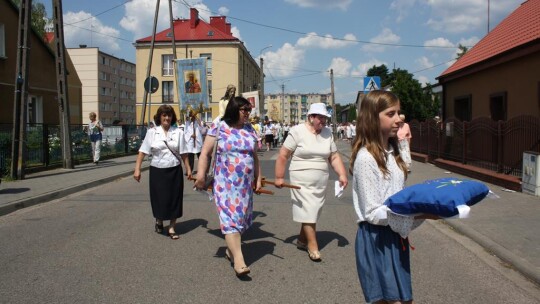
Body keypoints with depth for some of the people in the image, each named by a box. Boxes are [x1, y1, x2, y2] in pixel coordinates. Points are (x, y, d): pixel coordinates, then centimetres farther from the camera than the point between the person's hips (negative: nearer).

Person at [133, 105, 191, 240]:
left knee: (174, 198, 4)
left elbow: (183, 153, 3)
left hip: (174, 170, 1)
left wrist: (188, 168, 0)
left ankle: (172, 228, 18)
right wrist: (137, 169, -9)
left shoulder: (178, 132, 1)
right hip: (157, 170, 0)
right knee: (159, 198, 7)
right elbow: (143, 151, -4)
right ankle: (159, 221, 37)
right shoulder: (152, 132, -1)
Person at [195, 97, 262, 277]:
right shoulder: (219, 127, -4)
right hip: (225, 183, -5)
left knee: (242, 217, 10)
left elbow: (255, 156, 16)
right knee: (230, 218, -10)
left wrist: (258, 178, 14)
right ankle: (238, 260, -13)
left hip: (245, 183, 5)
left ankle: (231, 249, 30)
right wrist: (200, 176, -10)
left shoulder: (249, 129, 9)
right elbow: (205, 153, -4)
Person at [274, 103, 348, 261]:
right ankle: (313, 246, 6)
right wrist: (279, 177, -7)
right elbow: (283, 155, -7)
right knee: (308, 212, -5)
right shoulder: (297, 131, -9)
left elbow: (334, 157, 9)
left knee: (312, 213, 12)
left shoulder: (327, 133, 6)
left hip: (321, 182, 5)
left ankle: (302, 240, 29)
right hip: (301, 181, -5)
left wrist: (342, 174, -4)